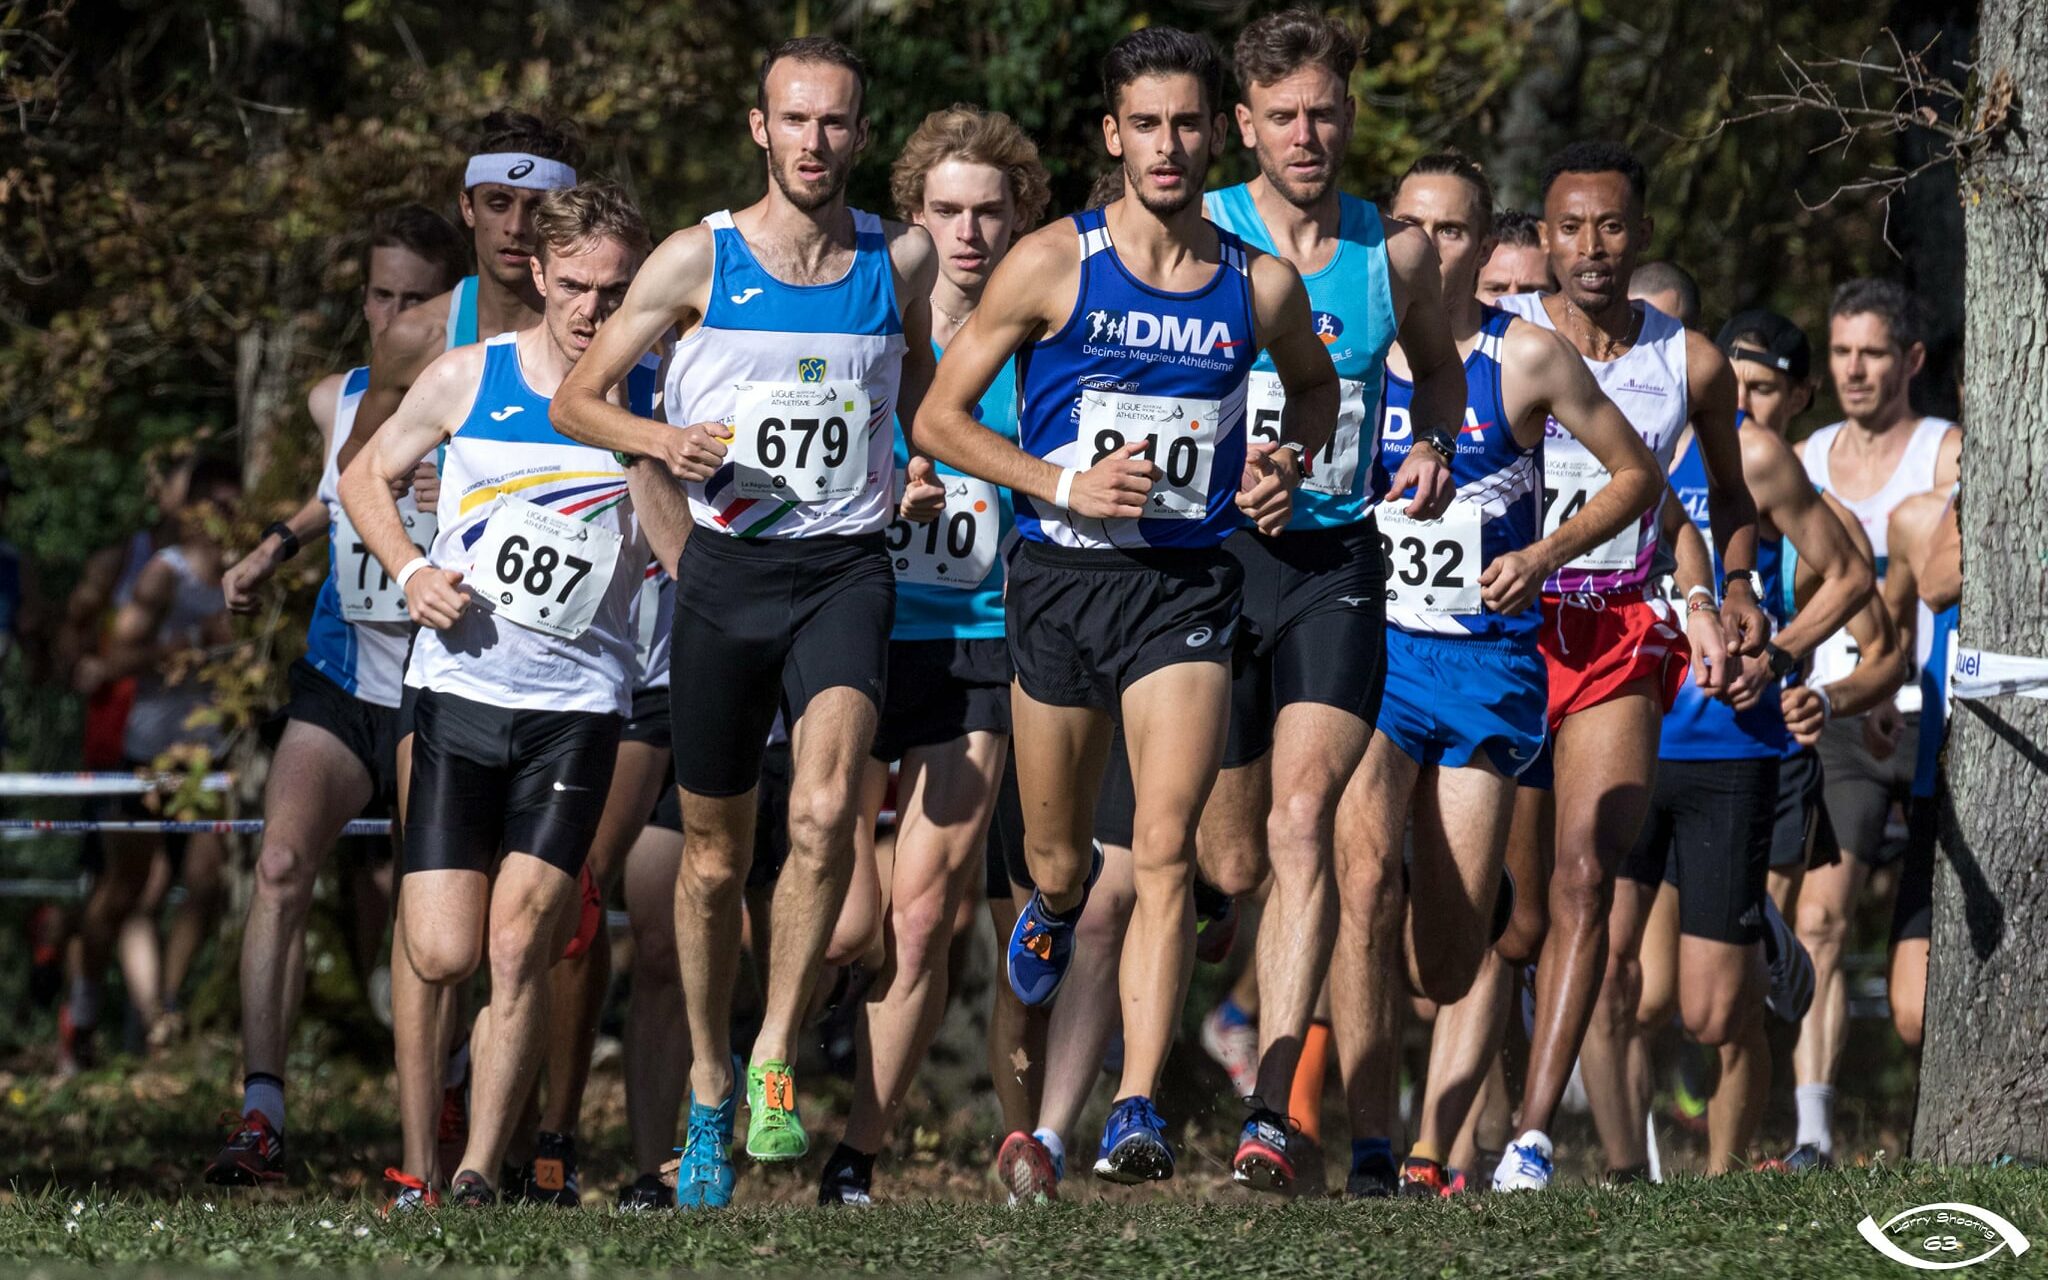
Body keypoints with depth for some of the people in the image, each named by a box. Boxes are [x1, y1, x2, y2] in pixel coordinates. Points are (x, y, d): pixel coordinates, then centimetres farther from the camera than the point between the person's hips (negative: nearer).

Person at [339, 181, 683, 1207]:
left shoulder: (653, 399, 0)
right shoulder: (467, 378, 2)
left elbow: (686, 556, -8)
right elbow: (366, 476, 16)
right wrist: (409, 572, 0)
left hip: (579, 705, -1)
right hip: (458, 688, 1)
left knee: (518, 946, -12)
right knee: (443, 957, -6)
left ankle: (481, 1169, -2)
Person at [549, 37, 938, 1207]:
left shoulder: (901, 258, 5)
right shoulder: (700, 260, -1)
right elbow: (576, 398, 5)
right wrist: (660, 440, -14)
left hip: (847, 570, 0)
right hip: (727, 570, 0)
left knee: (828, 807, -26)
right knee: (716, 857, 9)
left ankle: (777, 1058, -14)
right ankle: (709, 1085, 29)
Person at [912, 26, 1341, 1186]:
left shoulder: (1262, 286, 2)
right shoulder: (1054, 266, -5)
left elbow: (1316, 386, 24)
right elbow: (939, 418, -1)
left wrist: (1287, 463, 3)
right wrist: (1061, 484, -14)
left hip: (1188, 584, 0)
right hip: (1063, 576, 0)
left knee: (1166, 855, -15)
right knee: (1060, 859, 13)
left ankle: (1139, 1110, -18)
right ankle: (1056, 909, 51)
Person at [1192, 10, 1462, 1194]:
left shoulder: (1396, 251, 5)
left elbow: (1438, 365, 24)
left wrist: (1437, 448, 4)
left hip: (1337, 565, 1)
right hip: (1212, 559, 0)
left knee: (1302, 819, -17)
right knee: (1229, 860, 4)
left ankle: (1271, 1116, -20)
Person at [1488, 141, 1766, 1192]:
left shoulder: (1689, 363, 5)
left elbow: (1730, 490, 22)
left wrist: (1736, 584, 5)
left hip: (1621, 641, 1)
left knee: (1584, 877, -15)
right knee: (1513, 901, 0)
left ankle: (1532, 1136, -17)